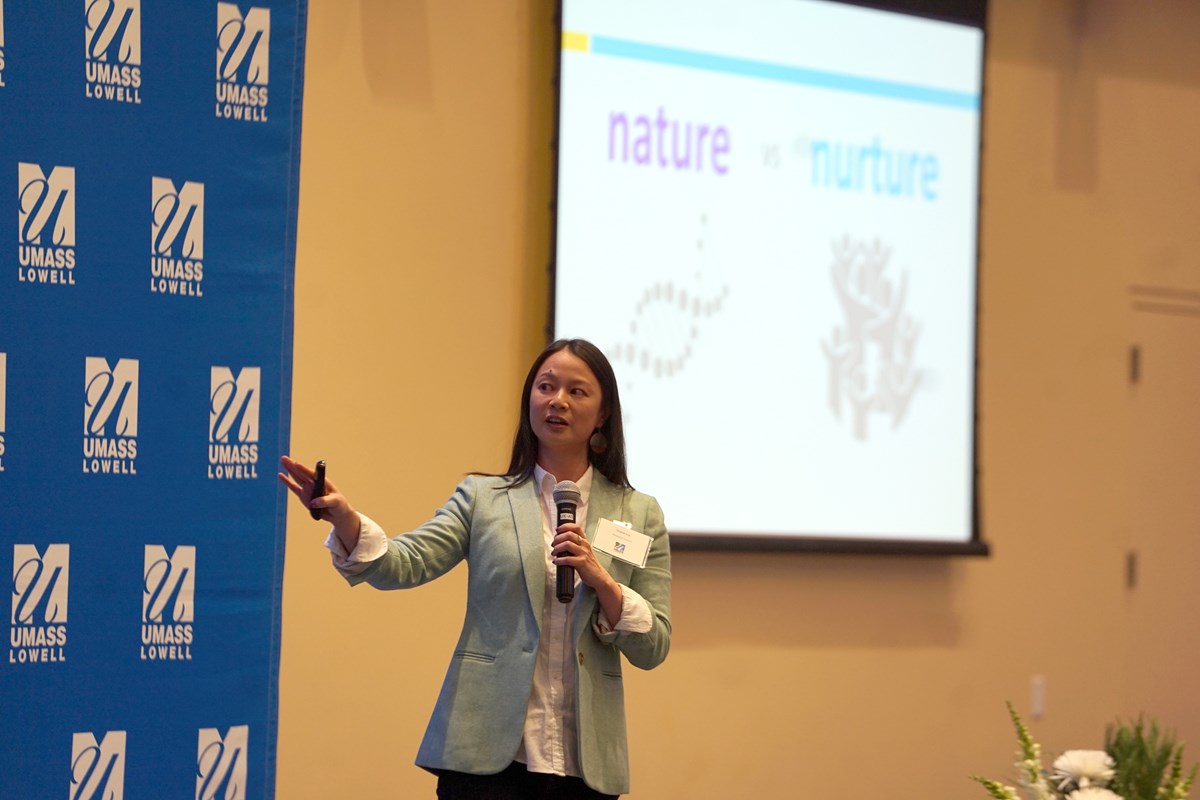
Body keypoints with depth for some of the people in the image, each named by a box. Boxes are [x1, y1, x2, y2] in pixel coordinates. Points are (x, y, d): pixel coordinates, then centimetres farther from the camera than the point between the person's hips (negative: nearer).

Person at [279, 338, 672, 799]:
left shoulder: (640, 514, 8)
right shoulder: (483, 497, 6)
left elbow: (652, 649, 5)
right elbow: (405, 563, -10)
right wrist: (343, 518, -28)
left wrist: (601, 580, -12)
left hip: (585, 762, 1)